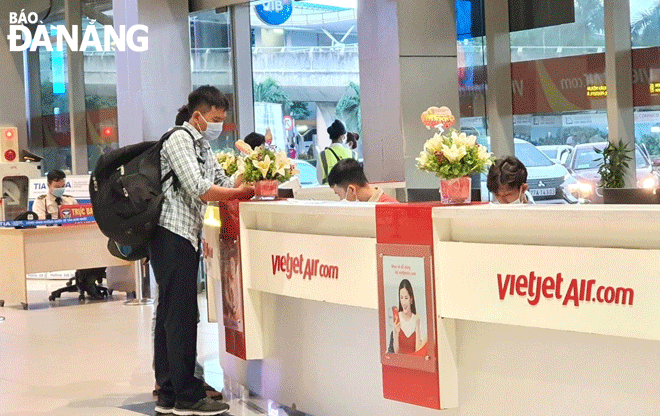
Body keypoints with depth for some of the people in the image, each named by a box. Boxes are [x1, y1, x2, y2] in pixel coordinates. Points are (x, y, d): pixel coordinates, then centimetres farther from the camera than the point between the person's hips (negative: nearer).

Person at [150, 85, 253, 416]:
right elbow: (200, 190, -17)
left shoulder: (202, 147, 22)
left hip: (187, 237, 10)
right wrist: (241, 192, -8)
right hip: (172, 236, -10)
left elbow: (223, 183, 21)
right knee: (181, 315, -9)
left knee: (170, 315, 10)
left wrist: (247, 178, 3)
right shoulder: (180, 140, -9)